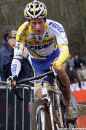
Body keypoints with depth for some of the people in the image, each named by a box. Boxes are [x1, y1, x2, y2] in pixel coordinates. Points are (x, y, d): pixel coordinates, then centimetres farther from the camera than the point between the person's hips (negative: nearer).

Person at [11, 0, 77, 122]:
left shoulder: (54, 27, -32)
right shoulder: (23, 32, -28)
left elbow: (65, 50, -43)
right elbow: (17, 57, -29)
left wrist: (58, 63, -64)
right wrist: (14, 77, -45)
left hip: (54, 55, -1)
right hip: (38, 63, 1)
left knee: (60, 70, -35)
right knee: (41, 98, -14)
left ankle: (68, 105, -16)